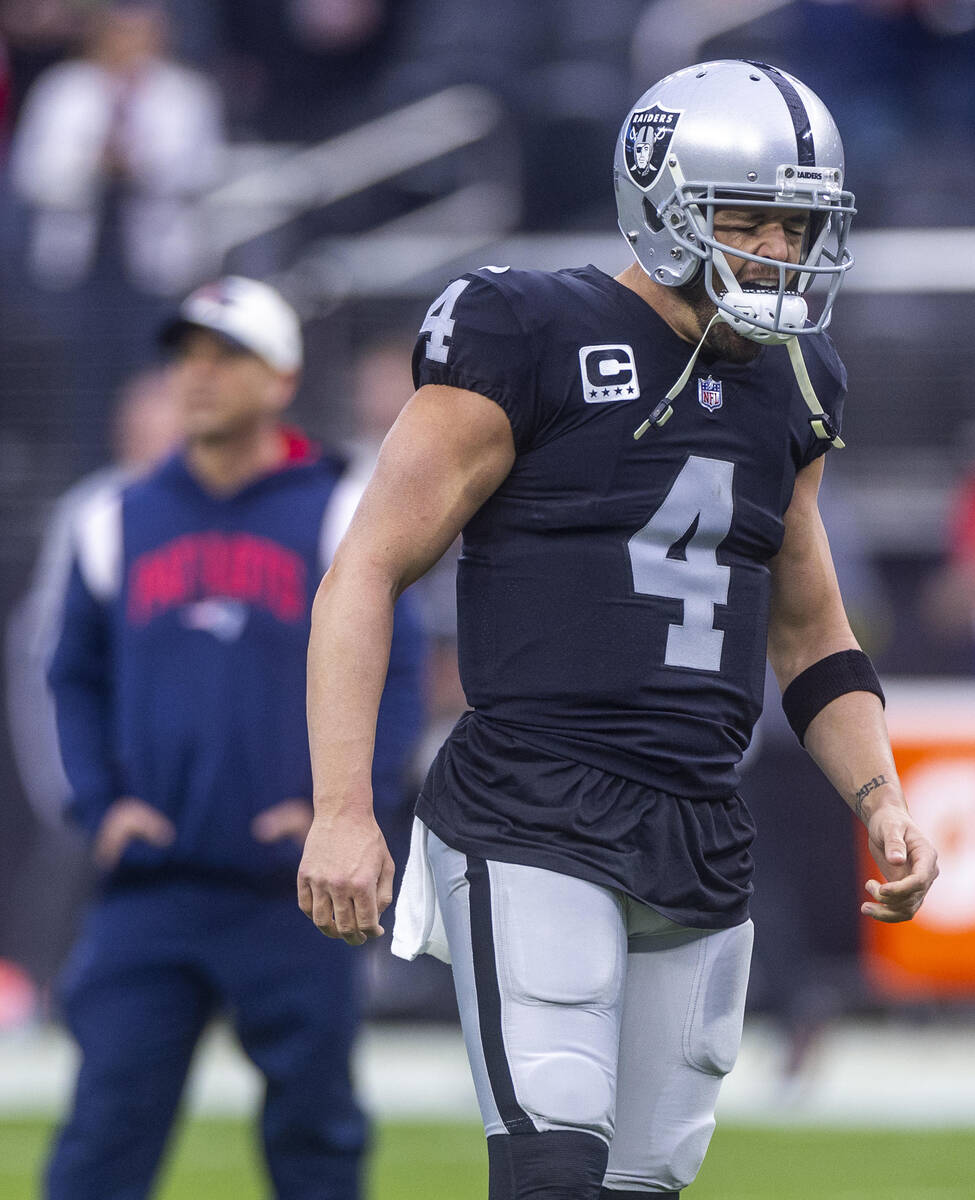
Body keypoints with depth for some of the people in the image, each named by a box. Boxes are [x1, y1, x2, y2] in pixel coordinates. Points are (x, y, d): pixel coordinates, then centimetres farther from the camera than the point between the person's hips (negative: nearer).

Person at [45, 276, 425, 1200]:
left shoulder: (341, 518, 2)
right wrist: (99, 803, 2)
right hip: (146, 889, 1)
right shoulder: (118, 524, 10)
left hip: (292, 890, -1)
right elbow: (76, 680, 16)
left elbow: (395, 678, 3)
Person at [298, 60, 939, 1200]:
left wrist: (882, 802, 9)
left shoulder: (785, 389, 15)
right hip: (534, 826, -7)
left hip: (700, 845, 7)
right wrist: (341, 812, -15)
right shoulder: (530, 344, -6)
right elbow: (366, 573, -7)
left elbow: (812, 637, 26)